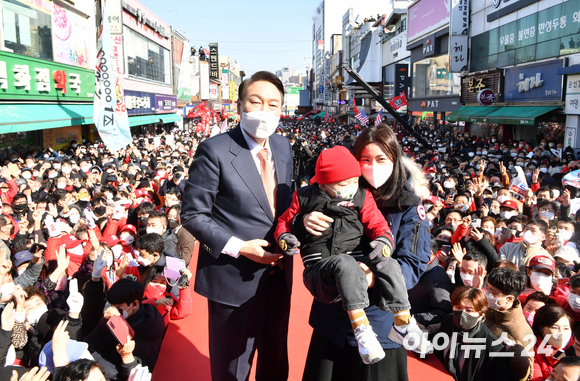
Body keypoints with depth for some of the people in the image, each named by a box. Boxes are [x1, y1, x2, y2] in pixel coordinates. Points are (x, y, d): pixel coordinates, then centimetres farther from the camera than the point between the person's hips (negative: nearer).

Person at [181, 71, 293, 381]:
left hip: (279, 275, 6)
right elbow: (192, 215, -15)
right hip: (236, 282, -6)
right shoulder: (215, 150, -17)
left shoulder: (283, 147, 3)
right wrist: (238, 247, -22)